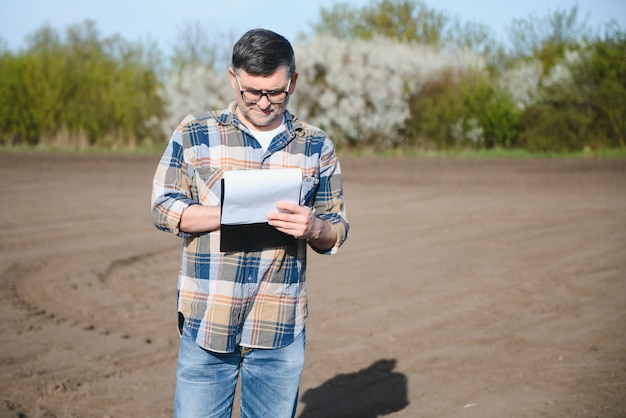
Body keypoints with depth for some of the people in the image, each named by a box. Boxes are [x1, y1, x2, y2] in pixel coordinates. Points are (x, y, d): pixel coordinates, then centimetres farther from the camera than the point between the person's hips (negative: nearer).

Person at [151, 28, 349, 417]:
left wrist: (313, 227, -15)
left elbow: (337, 231, 10)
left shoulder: (317, 146, 7)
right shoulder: (194, 133, 2)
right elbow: (163, 208, -1)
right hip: (207, 323, -1)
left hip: (281, 332, 2)